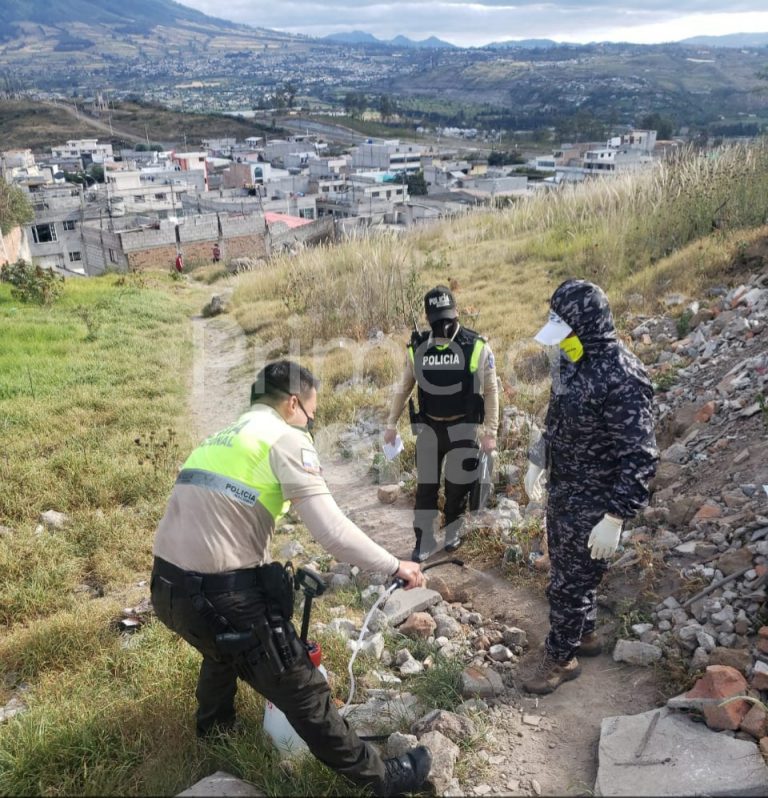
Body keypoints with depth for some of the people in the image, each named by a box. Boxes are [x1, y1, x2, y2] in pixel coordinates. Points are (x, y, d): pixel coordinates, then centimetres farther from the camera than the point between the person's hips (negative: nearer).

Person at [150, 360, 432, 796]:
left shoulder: (220, 437, 19)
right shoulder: (285, 438, -7)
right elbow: (332, 530, -16)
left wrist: (274, 578, 34)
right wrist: (396, 567, -3)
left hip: (170, 587, 8)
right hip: (224, 595, -8)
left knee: (224, 646, 39)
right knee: (304, 693, 8)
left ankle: (214, 723, 63)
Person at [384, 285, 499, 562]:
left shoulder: (477, 347, -11)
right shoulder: (417, 348, -2)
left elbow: (490, 391, -5)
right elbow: (404, 387, 10)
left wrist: (490, 431, -7)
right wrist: (391, 423, 10)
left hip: (463, 428, -2)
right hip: (428, 427, 2)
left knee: (457, 486, 10)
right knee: (426, 486, 8)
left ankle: (453, 533, 32)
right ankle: (424, 540, 21)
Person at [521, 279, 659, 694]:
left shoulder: (621, 378, -28)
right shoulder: (572, 357, -1)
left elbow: (640, 458, -26)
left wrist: (615, 519, -25)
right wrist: (537, 461, 21)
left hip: (592, 503, -9)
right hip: (562, 489, 9)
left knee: (570, 583, 6)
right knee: (565, 570, 24)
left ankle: (561, 657, 28)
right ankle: (584, 635, 46)